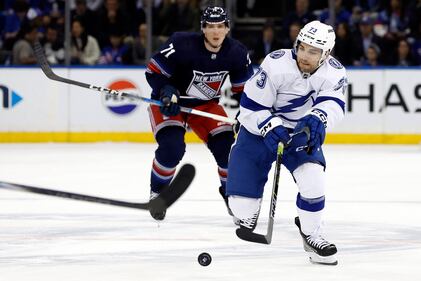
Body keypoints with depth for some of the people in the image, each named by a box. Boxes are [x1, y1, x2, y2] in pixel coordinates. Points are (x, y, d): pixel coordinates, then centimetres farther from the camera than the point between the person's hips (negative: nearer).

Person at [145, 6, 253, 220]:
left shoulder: (236, 53, -14)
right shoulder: (182, 45, -28)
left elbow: (243, 88, 0)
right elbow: (153, 72, -20)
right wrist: (167, 92, -35)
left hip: (206, 104, 4)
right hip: (168, 102, -4)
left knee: (226, 145, -10)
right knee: (172, 147, -25)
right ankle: (157, 192, 0)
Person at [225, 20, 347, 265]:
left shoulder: (335, 73, -13)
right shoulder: (276, 65, -24)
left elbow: (333, 104, -29)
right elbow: (251, 107, -19)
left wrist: (317, 119, -50)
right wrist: (270, 127, -34)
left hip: (302, 133, 2)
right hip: (260, 130, -2)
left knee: (312, 178, -26)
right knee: (243, 204, -8)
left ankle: (312, 235, -1)